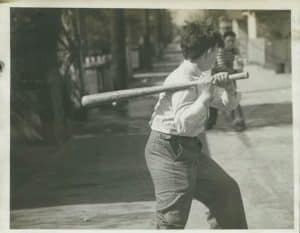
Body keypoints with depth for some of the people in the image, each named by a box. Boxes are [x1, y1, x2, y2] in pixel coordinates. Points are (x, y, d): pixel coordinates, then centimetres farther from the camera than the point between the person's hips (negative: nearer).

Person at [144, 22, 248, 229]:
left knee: (226, 190, 21)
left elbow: (229, 104, 18)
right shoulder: (181, 80, -19)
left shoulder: (203, 77, 10)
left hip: (189, 148, 10)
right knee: (173, 218, -15)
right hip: (169, 150, -10)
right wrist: (205, 96, -27)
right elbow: (183, 122, -32)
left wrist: (228, 89, -2)